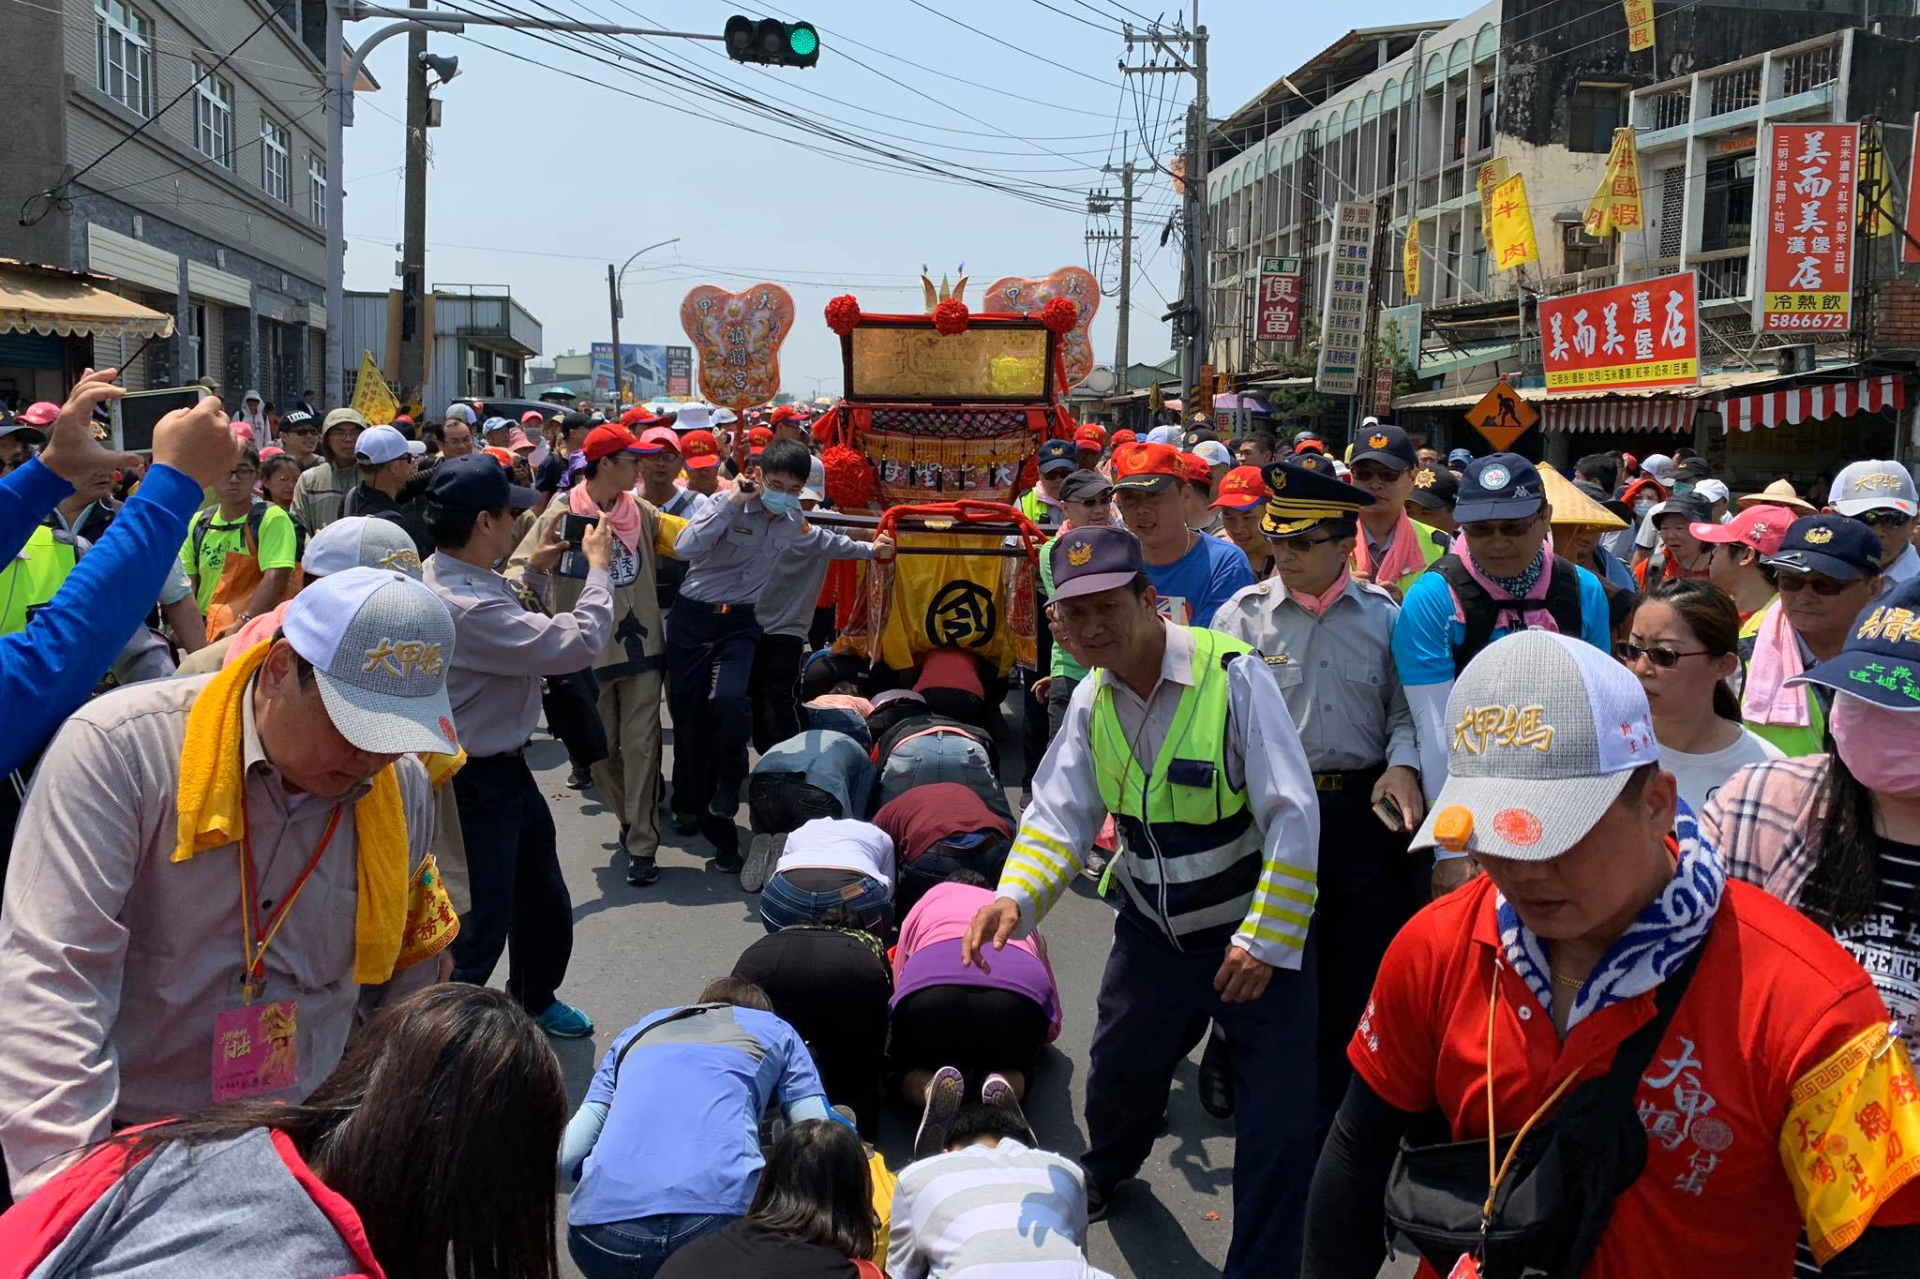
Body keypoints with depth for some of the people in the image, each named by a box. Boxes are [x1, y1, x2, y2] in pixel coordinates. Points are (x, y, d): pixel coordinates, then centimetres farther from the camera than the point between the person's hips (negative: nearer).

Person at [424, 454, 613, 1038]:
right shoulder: (467, 607, -33)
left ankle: (535, 1000, 47)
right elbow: (580, 643, -31)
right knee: (482, 924, 2)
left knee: (545, 903, 26)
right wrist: (598, 566, -17)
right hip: (478, 785, -11)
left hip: (504, 770, 11)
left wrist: (531, 570, 13)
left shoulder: (440, 575, 1)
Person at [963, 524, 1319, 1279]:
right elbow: (1060, 814, -3)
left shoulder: (1233, 676, -23)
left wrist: (1264, 941, -23)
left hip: (1253, 930, -5)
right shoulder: (1091, 700, -4)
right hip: (1152, 929, 5)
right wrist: (1015, 897, -22)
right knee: (1119, 1072, 20)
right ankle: (1106, 1170, 54)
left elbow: (1294, 818, -22)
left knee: (1279, 1124, -6)